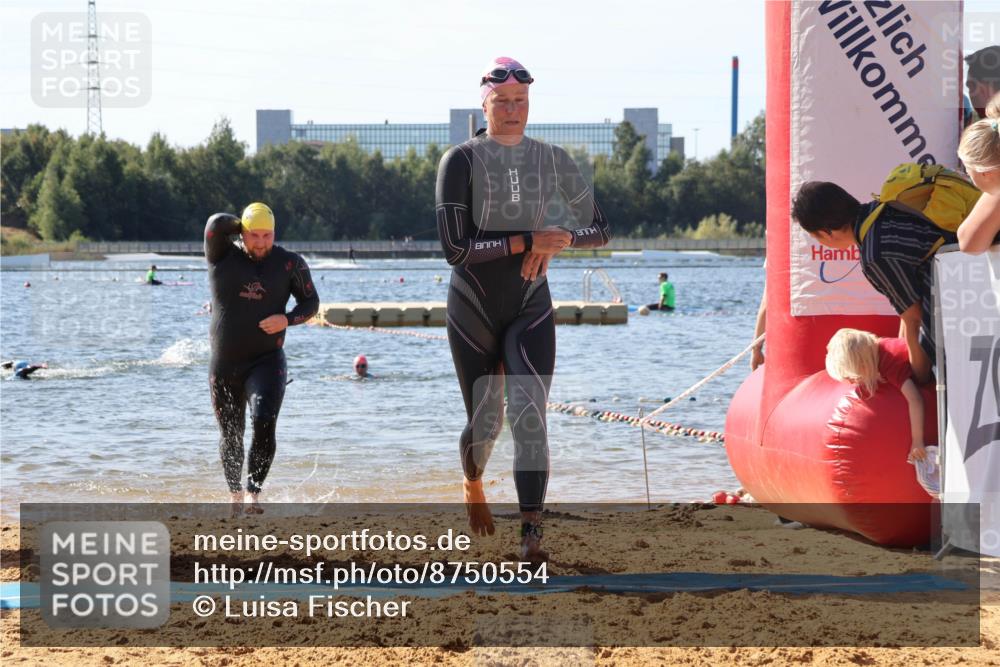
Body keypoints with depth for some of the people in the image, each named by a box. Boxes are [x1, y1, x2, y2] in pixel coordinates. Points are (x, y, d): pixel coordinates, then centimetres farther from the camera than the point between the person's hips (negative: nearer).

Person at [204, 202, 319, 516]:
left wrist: (288, 319, -12)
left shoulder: (290, 263, -1)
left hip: (268, 361, -1)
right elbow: (217, 223, -22)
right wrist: (243, 227, -3)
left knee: (264, 424, -24)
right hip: (225, 365, 1)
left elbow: (311, 302, 7)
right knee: (231, 437, 13)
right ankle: (236, 496, 33)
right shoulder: (223, 257, -5)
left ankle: (254, 494, -19)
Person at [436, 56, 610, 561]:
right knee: (485, 423, 9)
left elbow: (600, 230, 9)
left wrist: (558, 239, -12)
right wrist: (527, 241, -21)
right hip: (473, 310, -1)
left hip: (531, 309, 1)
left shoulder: (553, 161, 3)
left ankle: (531, 534, -22)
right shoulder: (461, 161, -8)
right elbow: (455, 248, -17)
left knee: (529, 414, -17)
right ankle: (473, 486, 44)